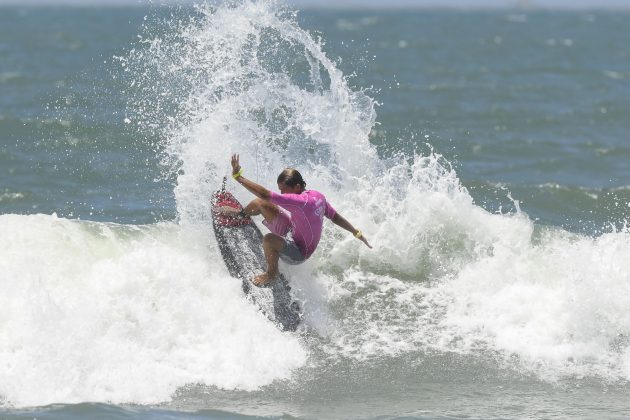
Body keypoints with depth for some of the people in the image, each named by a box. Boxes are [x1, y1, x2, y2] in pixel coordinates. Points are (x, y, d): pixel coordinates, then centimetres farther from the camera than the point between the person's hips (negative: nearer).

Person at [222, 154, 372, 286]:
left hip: (298, 253, -9)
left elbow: (265, 194, -42)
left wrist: (237, 176, -37)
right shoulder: (317, 196, -12)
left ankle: (271, 273, -10)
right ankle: (240, 213, 38)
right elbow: (335, 217, 1)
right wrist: (357, 233, 16)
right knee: (262, 204, 3)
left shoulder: (301, 202, -38)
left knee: (269, 239, -40)